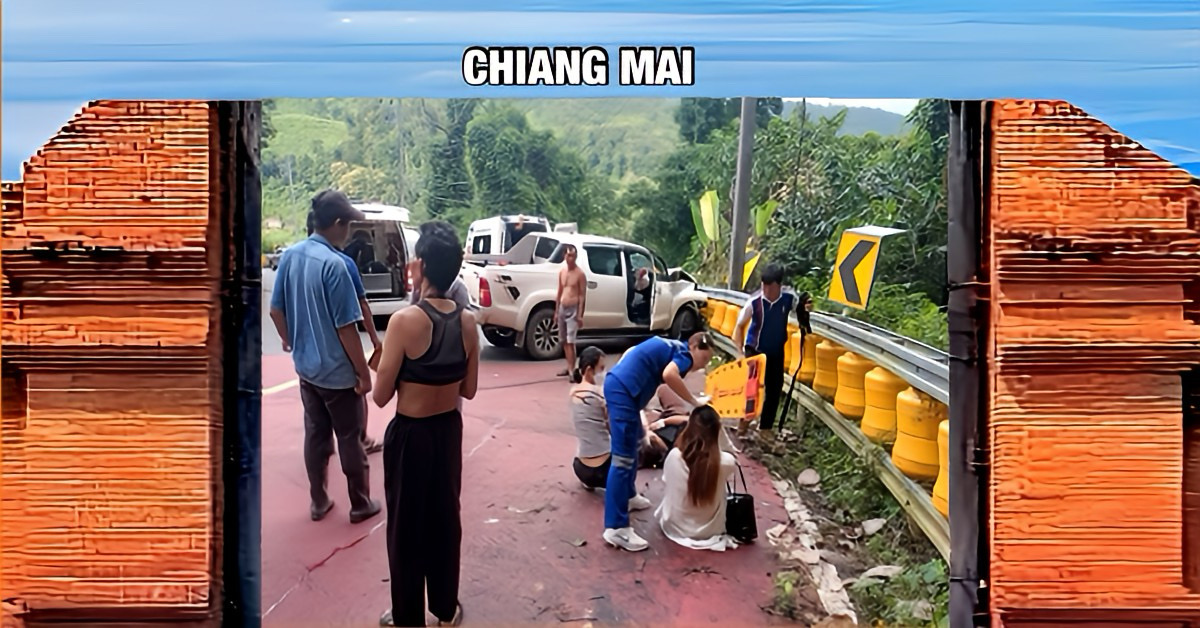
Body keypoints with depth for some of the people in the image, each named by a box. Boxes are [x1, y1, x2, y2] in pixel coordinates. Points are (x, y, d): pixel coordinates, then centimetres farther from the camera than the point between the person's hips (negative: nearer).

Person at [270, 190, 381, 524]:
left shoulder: (290, 255, 0)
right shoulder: (334, 264, -24)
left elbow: (276, 311, 8)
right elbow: (346, 328, -22)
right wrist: (363, 372, -13)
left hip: (305, 366, 7)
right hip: (337, 371, -7)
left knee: (315, 434, 18)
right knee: (350, 439, 8)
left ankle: (318, 502, 30)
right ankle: (360, 504, 22)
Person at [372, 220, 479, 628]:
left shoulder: (405, 320, -22)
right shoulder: (467, 321, -6)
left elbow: (381, 396, -15)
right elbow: (469, 390, 3)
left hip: (409, 435, -5)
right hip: (449, 430, 5)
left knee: (407, 527, 12)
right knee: (445, 518, 20)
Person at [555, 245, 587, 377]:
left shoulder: (580, 274, -10)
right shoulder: (562, 272, 9)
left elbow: (583, 296, -11)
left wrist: (580, 315, -17)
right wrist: (556, 311, 13)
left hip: (573, 309, -7)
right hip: (562, 309, 7)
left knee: (570, 341, -12)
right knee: (564, 341, 12)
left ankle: (572, 369, -11)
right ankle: (569, 367, 22)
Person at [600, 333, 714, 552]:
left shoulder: (672, 347, 24)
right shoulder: (684, 354, -2)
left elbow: (632, 353, 31)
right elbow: (669, 375, -25)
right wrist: (695, 403, -15)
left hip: (617, 384, 11)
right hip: (623, 391, -11)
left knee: (634, 442, 28)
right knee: (623, 458, -11)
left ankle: (628, 496, 43)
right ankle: (616, 528, -11)